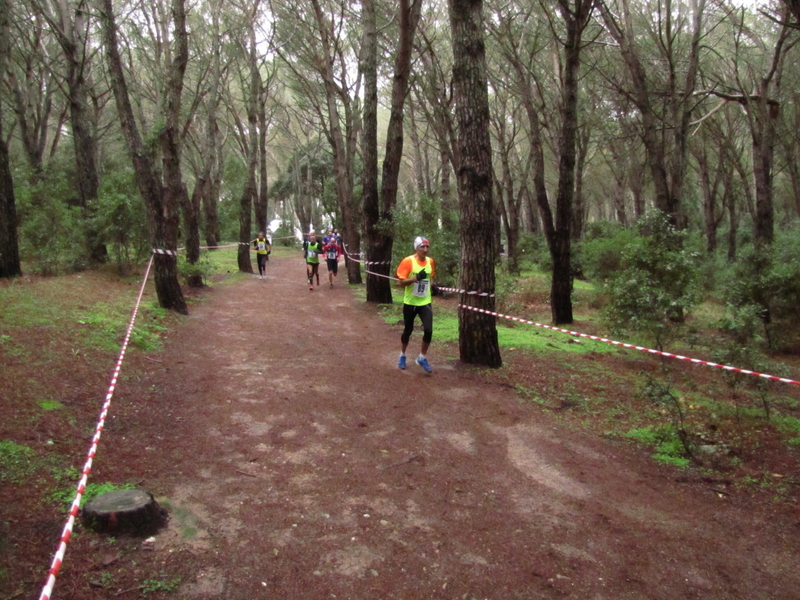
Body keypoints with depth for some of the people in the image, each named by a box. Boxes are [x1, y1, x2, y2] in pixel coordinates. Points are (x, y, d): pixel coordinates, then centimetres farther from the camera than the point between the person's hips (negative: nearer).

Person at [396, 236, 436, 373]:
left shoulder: (430, 261, 1)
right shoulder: (408, 261, -14)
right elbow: (401, 282, -15)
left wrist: (433, 285, 0)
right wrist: (416, 277, -28)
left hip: (425, 302, 3)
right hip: (410, 302, -3)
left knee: (428, 330, -11)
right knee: (408, 330, 11)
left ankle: (422, 358, 9)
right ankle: (402, 355, 36)